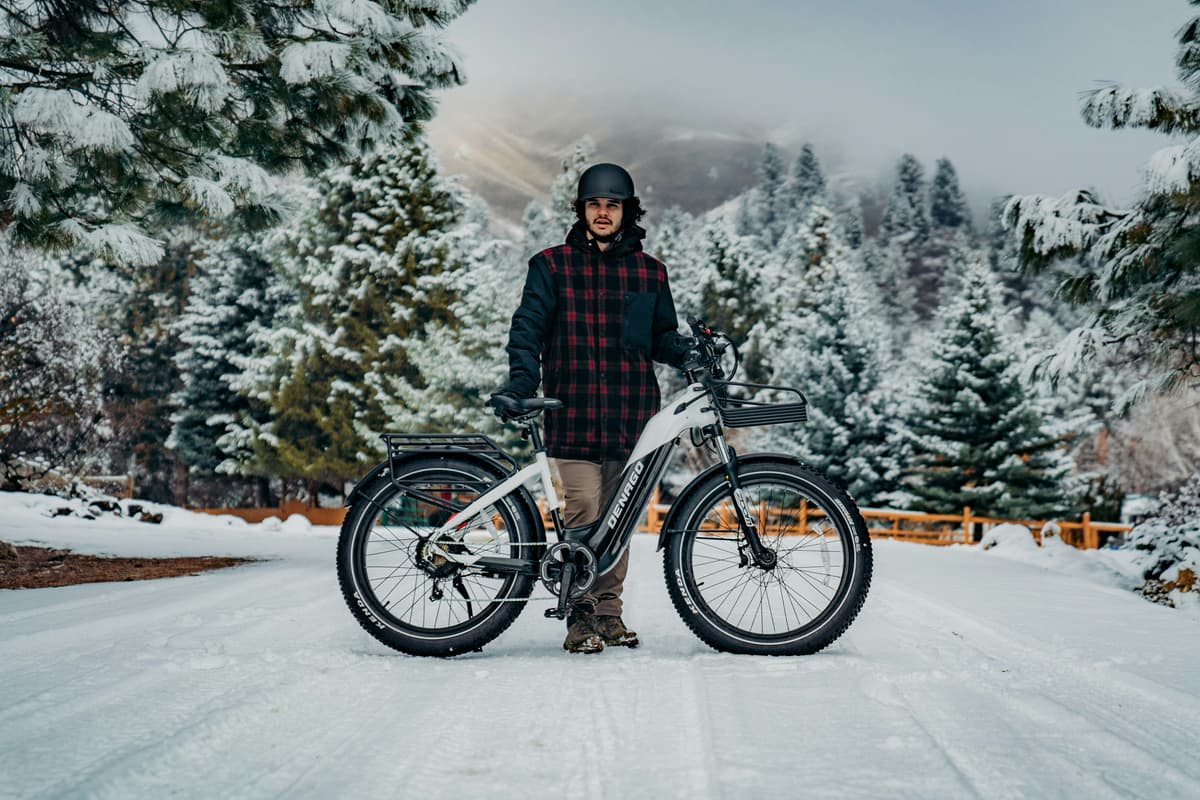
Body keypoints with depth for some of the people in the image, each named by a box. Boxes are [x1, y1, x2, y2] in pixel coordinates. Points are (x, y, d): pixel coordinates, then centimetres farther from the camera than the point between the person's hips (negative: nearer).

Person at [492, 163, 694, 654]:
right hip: (574, 411, -2)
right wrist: (522, 381, -14)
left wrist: (690, 353, -4)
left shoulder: (649, 272, 14)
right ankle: (580, 615, 2)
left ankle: (608, 612, 19)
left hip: (631, 413, 3)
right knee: (583, 512, -10)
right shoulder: (552, 266, 8)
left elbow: (661, 336, 17)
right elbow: (529, 327, 1)